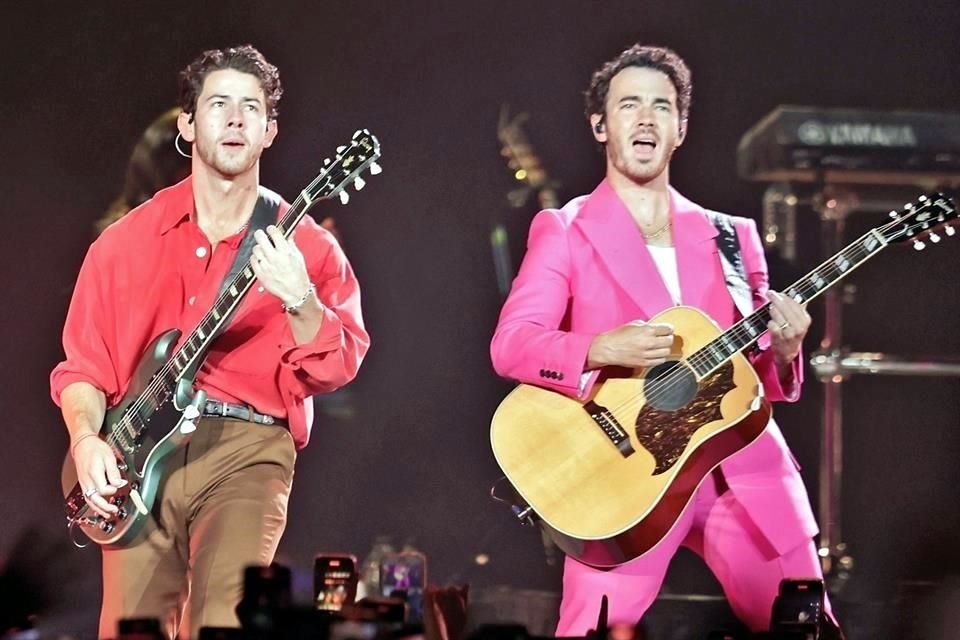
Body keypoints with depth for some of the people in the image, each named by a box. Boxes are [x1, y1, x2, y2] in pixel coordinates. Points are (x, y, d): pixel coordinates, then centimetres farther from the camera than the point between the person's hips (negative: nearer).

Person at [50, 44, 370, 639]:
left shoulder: (307, 246, 7)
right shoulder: (126, 241, 12)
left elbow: (337, 366, -4)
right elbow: (83, 364, 13)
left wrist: (299, 301, -22)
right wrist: (87, 439, -5)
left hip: (248, 449, -2)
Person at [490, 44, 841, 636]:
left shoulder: (730, 235, 15)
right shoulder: (564, 231, 4)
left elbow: (758, 372, 16)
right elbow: (510, 345, -8)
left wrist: (782, 351, -6)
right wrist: (602, 349, -23)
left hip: (746, 469, 4)